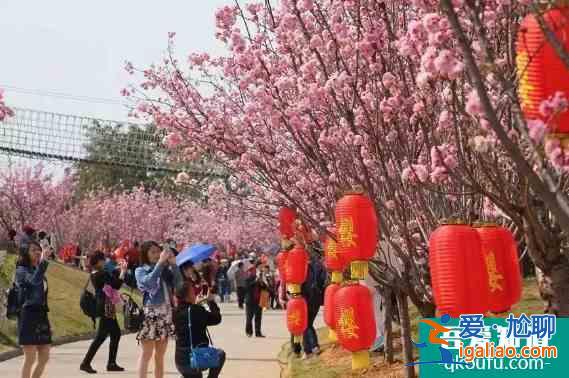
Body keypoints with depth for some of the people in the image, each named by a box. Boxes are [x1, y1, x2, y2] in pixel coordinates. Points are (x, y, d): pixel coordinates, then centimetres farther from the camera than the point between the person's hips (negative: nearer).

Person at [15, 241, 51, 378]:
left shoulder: (39, 271, 17)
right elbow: (34, 281, -29)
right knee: (30, 358, -7)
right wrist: (43, 261, -33)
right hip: (28, 315, -8)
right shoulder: (21, 270, -6)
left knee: (44, 357, 8)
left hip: (41, 315, 8)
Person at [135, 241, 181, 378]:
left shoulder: (165, 269, 11)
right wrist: (160, 262, -18)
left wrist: (173, 263, -8)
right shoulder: (140, 271, 0)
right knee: (147, 354, -4)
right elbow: (149, 282, -21)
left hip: (166, 313, 5)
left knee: (160, 355, 10)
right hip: (150, 313, -5)